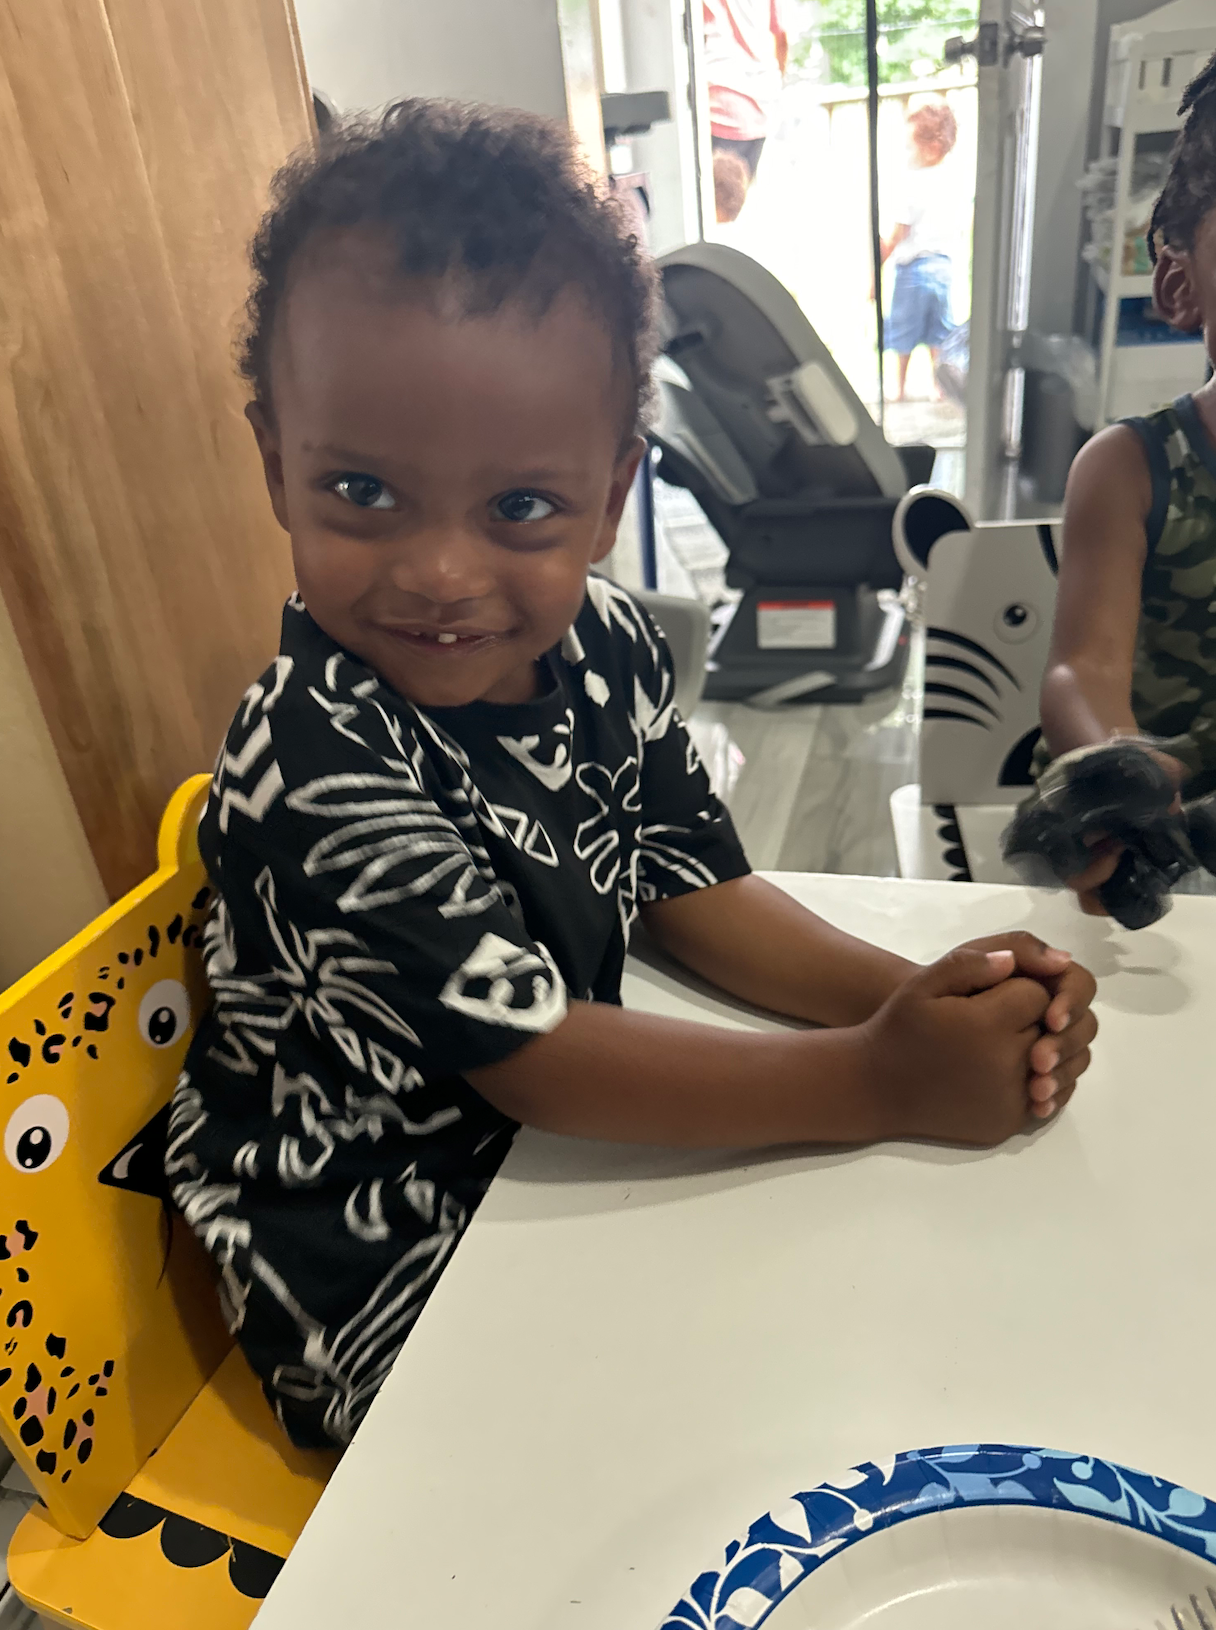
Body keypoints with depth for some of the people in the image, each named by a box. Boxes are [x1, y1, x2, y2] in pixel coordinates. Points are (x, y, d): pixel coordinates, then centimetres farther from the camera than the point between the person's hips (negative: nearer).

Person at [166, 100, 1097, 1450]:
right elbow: (532, 1060, -29)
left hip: (552, 1140, 6)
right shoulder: (318, 770, -32)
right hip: (379, 1253, -5)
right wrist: (878, 1081, -29)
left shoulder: (604, 647, -11)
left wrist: (913, 993, -19)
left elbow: (688, 885, -4)